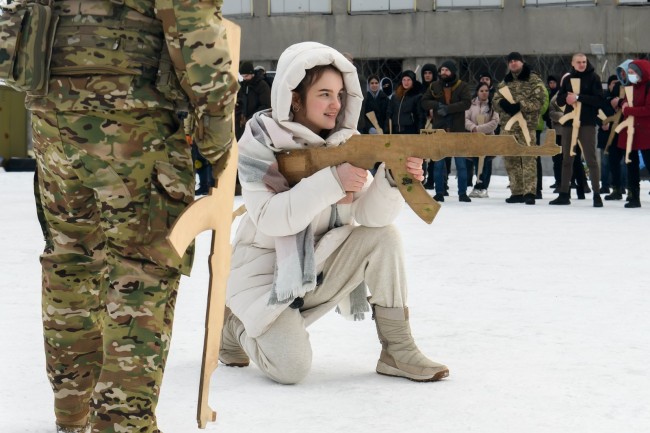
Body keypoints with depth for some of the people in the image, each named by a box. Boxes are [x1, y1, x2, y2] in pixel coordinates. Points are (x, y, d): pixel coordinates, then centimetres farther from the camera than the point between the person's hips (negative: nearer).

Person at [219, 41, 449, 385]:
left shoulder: (344, 141, -2)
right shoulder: (260, 140, -15)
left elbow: (371, 215, -12)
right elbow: (269, 218, -27)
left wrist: (393, 179, -32)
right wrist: (332, 181, -34)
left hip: (319, 264, 5)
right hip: (266, 269, -5)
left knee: (385, 236, -18)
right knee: (291, 367, -23)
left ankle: (398, 350, -10)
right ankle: (237, 325, 10)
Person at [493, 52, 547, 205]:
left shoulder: (534, 80, -1)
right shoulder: (505, 82, 19)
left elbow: (539, 100, -11)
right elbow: (496, 99, 17)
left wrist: (520, 106, -20)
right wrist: (503, 103, -7)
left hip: (526, 125, -6)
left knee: (528, 158, -12)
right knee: (510, 160, 7)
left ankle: (530, 192, -13)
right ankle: (517, 192, 13)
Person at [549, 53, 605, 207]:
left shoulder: (593, 78, -2)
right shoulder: (567, 79, 12)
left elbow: (600, 100, -11)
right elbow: (559, 100, 10)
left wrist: (579, 97, -17)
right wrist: (567, 98, -12)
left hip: (587, 123, -5)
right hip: (569, 122, 5)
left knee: (591, 159, -5)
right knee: (567, 159, 9)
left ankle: (597, 195, -2)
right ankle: (564, 194, 15)